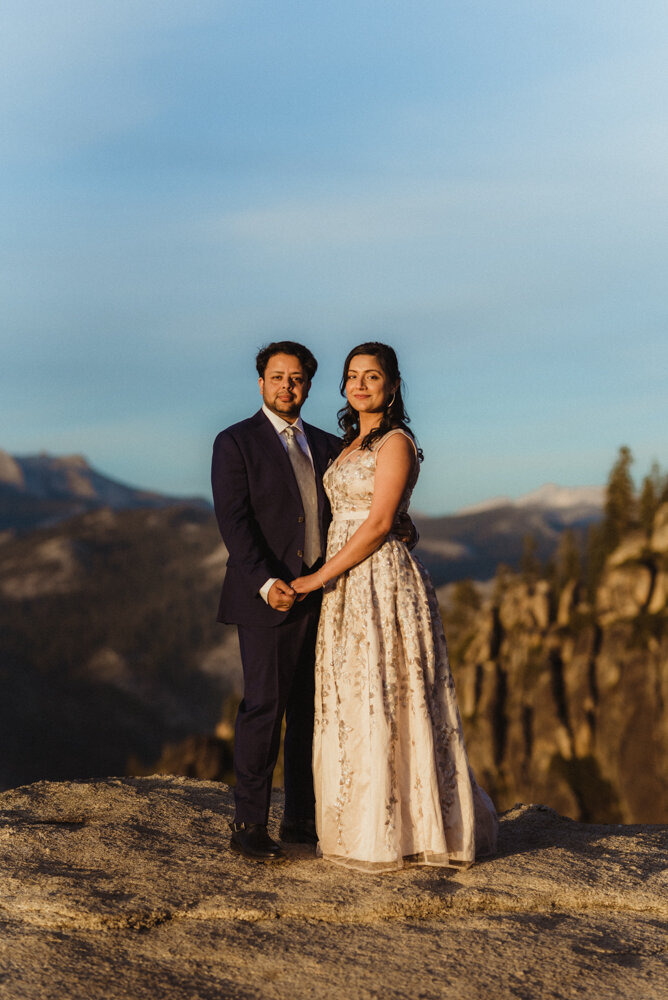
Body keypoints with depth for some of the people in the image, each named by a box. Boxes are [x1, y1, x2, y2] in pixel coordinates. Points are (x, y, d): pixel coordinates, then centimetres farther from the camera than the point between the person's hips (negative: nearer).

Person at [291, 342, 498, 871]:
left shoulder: (396, 442, -9)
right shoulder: (352, 444, 17)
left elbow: (379, 522, -16)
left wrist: (321, 576, -14)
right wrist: (327, 577, 10)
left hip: (382, 582, -9)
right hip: (348, 586, 9)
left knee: (383, 702, -5)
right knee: (351, 704, 11)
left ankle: (385, 836, 3)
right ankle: (362, 827, 19)